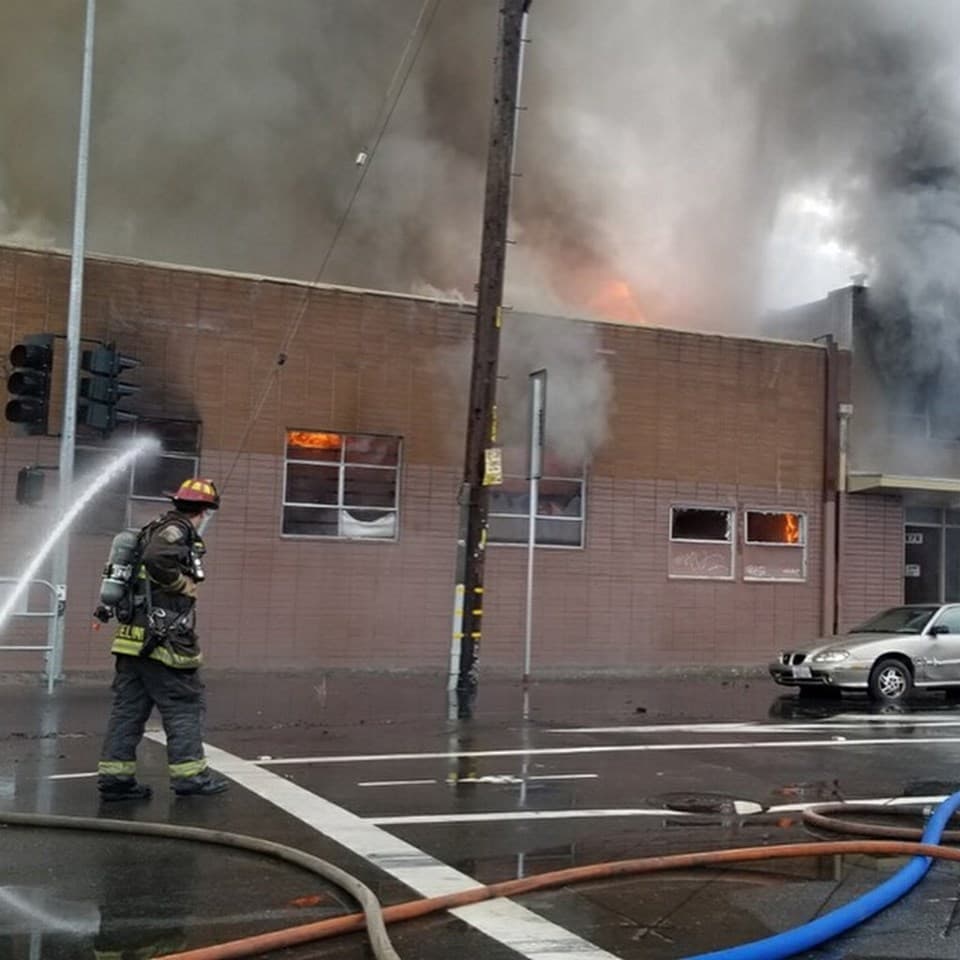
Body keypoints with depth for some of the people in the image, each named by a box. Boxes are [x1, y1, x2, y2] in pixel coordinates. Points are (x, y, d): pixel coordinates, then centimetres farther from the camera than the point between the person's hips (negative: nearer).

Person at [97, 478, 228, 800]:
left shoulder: (157, 529, 18)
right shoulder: (177, 530, -11)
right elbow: (157, 558, -30)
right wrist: (183, 584, -17)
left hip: (135, 637, 9)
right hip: (163, 638, -9)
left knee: (129, 707, 9)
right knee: (185, 705, 1)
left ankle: (115, 776, 9)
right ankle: (189, 774, 6)